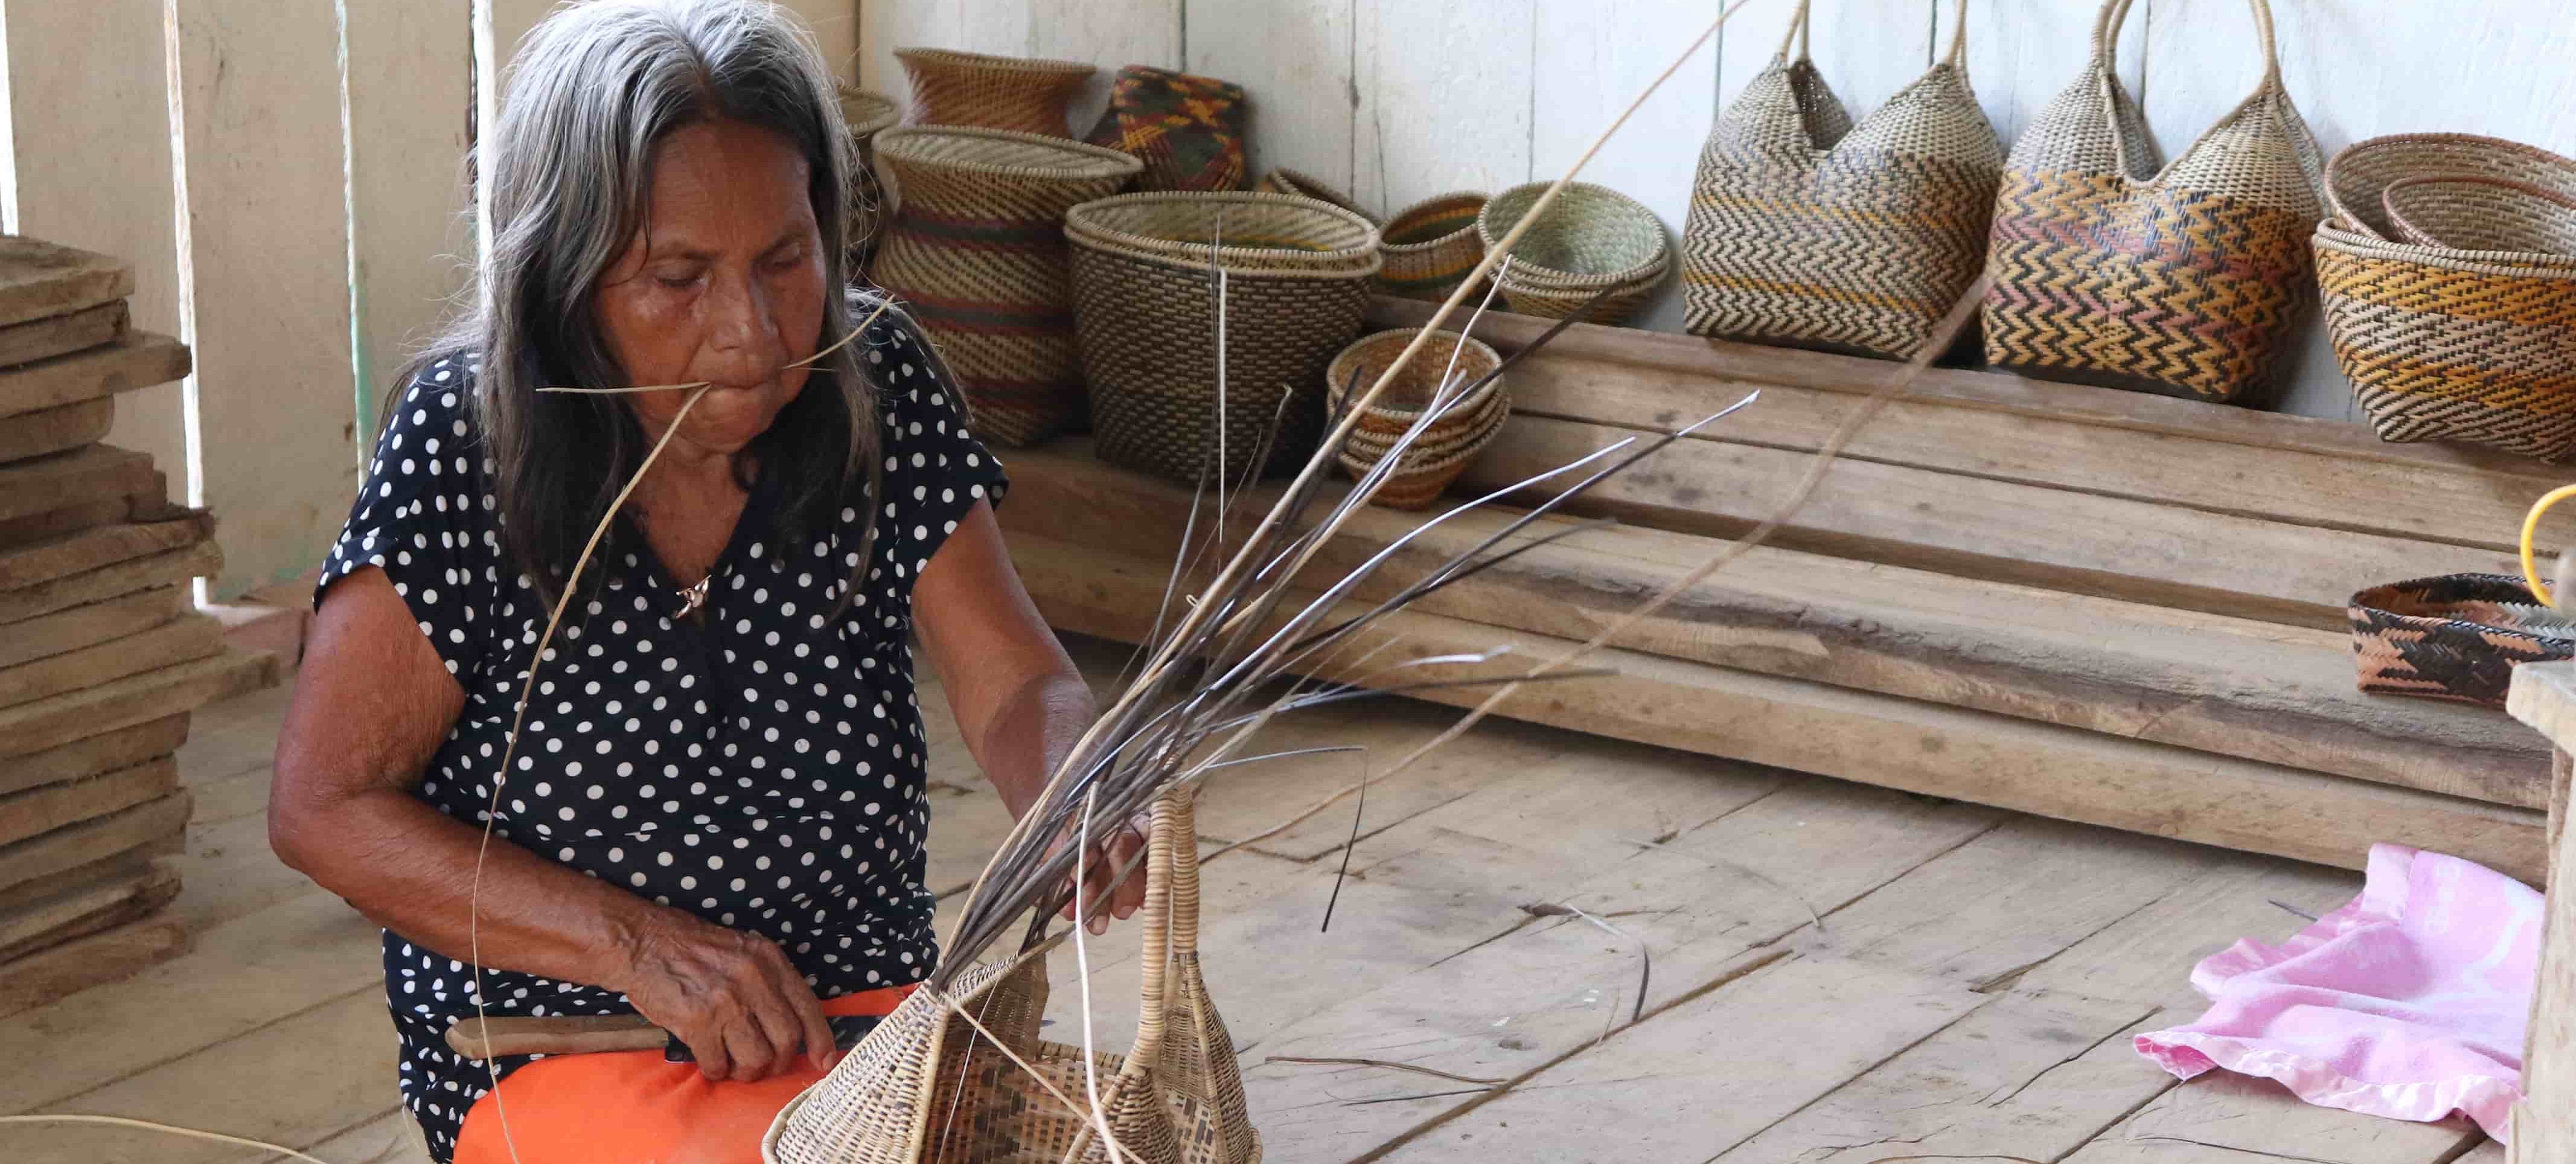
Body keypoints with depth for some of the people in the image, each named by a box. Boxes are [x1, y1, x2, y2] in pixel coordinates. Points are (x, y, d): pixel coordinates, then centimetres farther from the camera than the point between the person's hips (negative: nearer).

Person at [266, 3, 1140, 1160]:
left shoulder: (875, 389, -3)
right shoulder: (466, 444, -12)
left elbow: (1017, 687, -2)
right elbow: (323, 806, -9)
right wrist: (640, 945, -18)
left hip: (863, 1005, 4)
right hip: (555, 1051, -3)